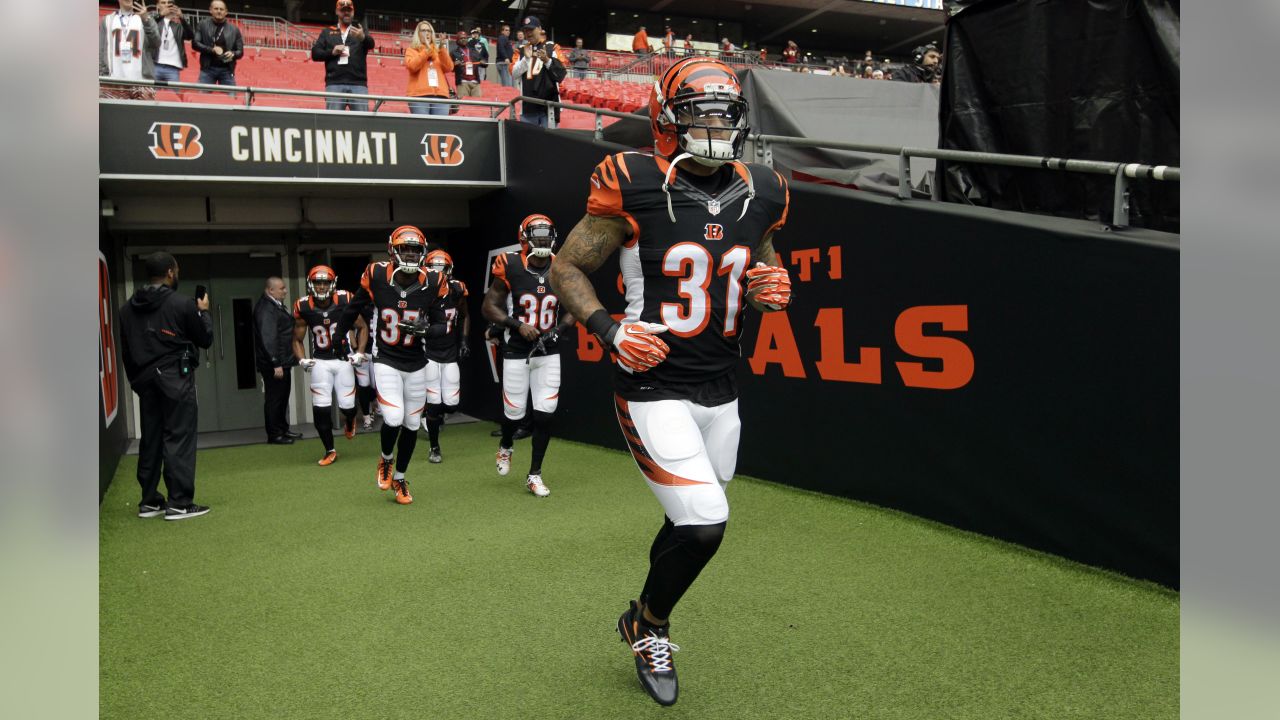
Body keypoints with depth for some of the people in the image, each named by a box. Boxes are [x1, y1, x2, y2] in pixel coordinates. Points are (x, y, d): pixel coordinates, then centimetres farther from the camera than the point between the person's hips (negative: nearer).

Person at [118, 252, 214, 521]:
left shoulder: (127, 309, 8)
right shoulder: (182, 304, -10)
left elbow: (126, 350, 12)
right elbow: (205, 339, -1)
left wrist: (136, 379, 20)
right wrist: (203, 312, 15)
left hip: (144, 380, 6)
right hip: (175, 379, -6)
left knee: (150, 440, 12)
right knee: (178, 439, -4)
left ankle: (149, 502, 18)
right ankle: (179, 504, -5)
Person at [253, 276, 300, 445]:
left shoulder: (276, 306, 17)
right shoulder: (266, 309, -17)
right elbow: (268, 338, -24)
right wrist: (276, 364, -25)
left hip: (282, 362, 10)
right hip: (273, 365, -10)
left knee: (282, 397, 17)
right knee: (274, 398, -4)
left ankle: (283, 429, 27)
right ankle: (274, 435, 2)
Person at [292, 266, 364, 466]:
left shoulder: (345, 301, -10)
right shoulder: (303, 307, -7)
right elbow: (297, 339, 6)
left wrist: (360, 352, -7)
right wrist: (302, 360, -10)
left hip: (344, 360, -1)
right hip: (320, 362, 1)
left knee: (347, 405, 0)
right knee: (320, 408, -5)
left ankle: (349, 422, 39)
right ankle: (330, 451, 14)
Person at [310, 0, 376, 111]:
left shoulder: (360, 31, 17)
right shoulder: (327, 32, 20)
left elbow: (371, 44, -4)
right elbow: (315, 53, 13)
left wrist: (363, 37, -28)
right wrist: (332, 52, -5)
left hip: (358, 84, 0)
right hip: (334, 84, 1)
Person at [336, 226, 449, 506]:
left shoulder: (433, 283, -12)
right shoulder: (376, 276, -14)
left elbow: (444, 325, -3)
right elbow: (353, 309, 4)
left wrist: (425, 330, -24)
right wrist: (339, 339, 16)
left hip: (416, 364, 2)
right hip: (386, 361, -2)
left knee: (412, 424, 9)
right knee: (394, 420, -17)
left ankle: (399, 478, 31)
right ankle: (386, 459, 17)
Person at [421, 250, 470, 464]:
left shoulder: (457, 290, -4)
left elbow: (465, 317, 13)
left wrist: (464, 341, 6)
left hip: (450, 354, 3)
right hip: (428, 354, -3)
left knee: (451, 403, 0)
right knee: (434, 403, -3)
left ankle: (434, 415, 37)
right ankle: (434, 448, 15)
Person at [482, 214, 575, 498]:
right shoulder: (511, 268, -12)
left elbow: (571, 310, 9)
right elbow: (489, 307, -6)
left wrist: (559, 329, -9)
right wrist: (517, 325, -18)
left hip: (549, 353, 2)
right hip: (517, 352, -2)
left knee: (544, 415, -1)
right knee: (514, 412, 7)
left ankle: (534, 475, 14)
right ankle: (505, 446, 43)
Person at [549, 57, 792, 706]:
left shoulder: (758, 195, 5)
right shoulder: (636, 189, -12)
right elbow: (565, 269, -4)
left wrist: (772, 292, -4)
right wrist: (610, 331, -19)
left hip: (721, 395, 6)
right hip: (653, 391, -6)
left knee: (691, 525, 16)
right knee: (704, 523, -14)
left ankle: (647, 627, 43)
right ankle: (646, 625, 18)